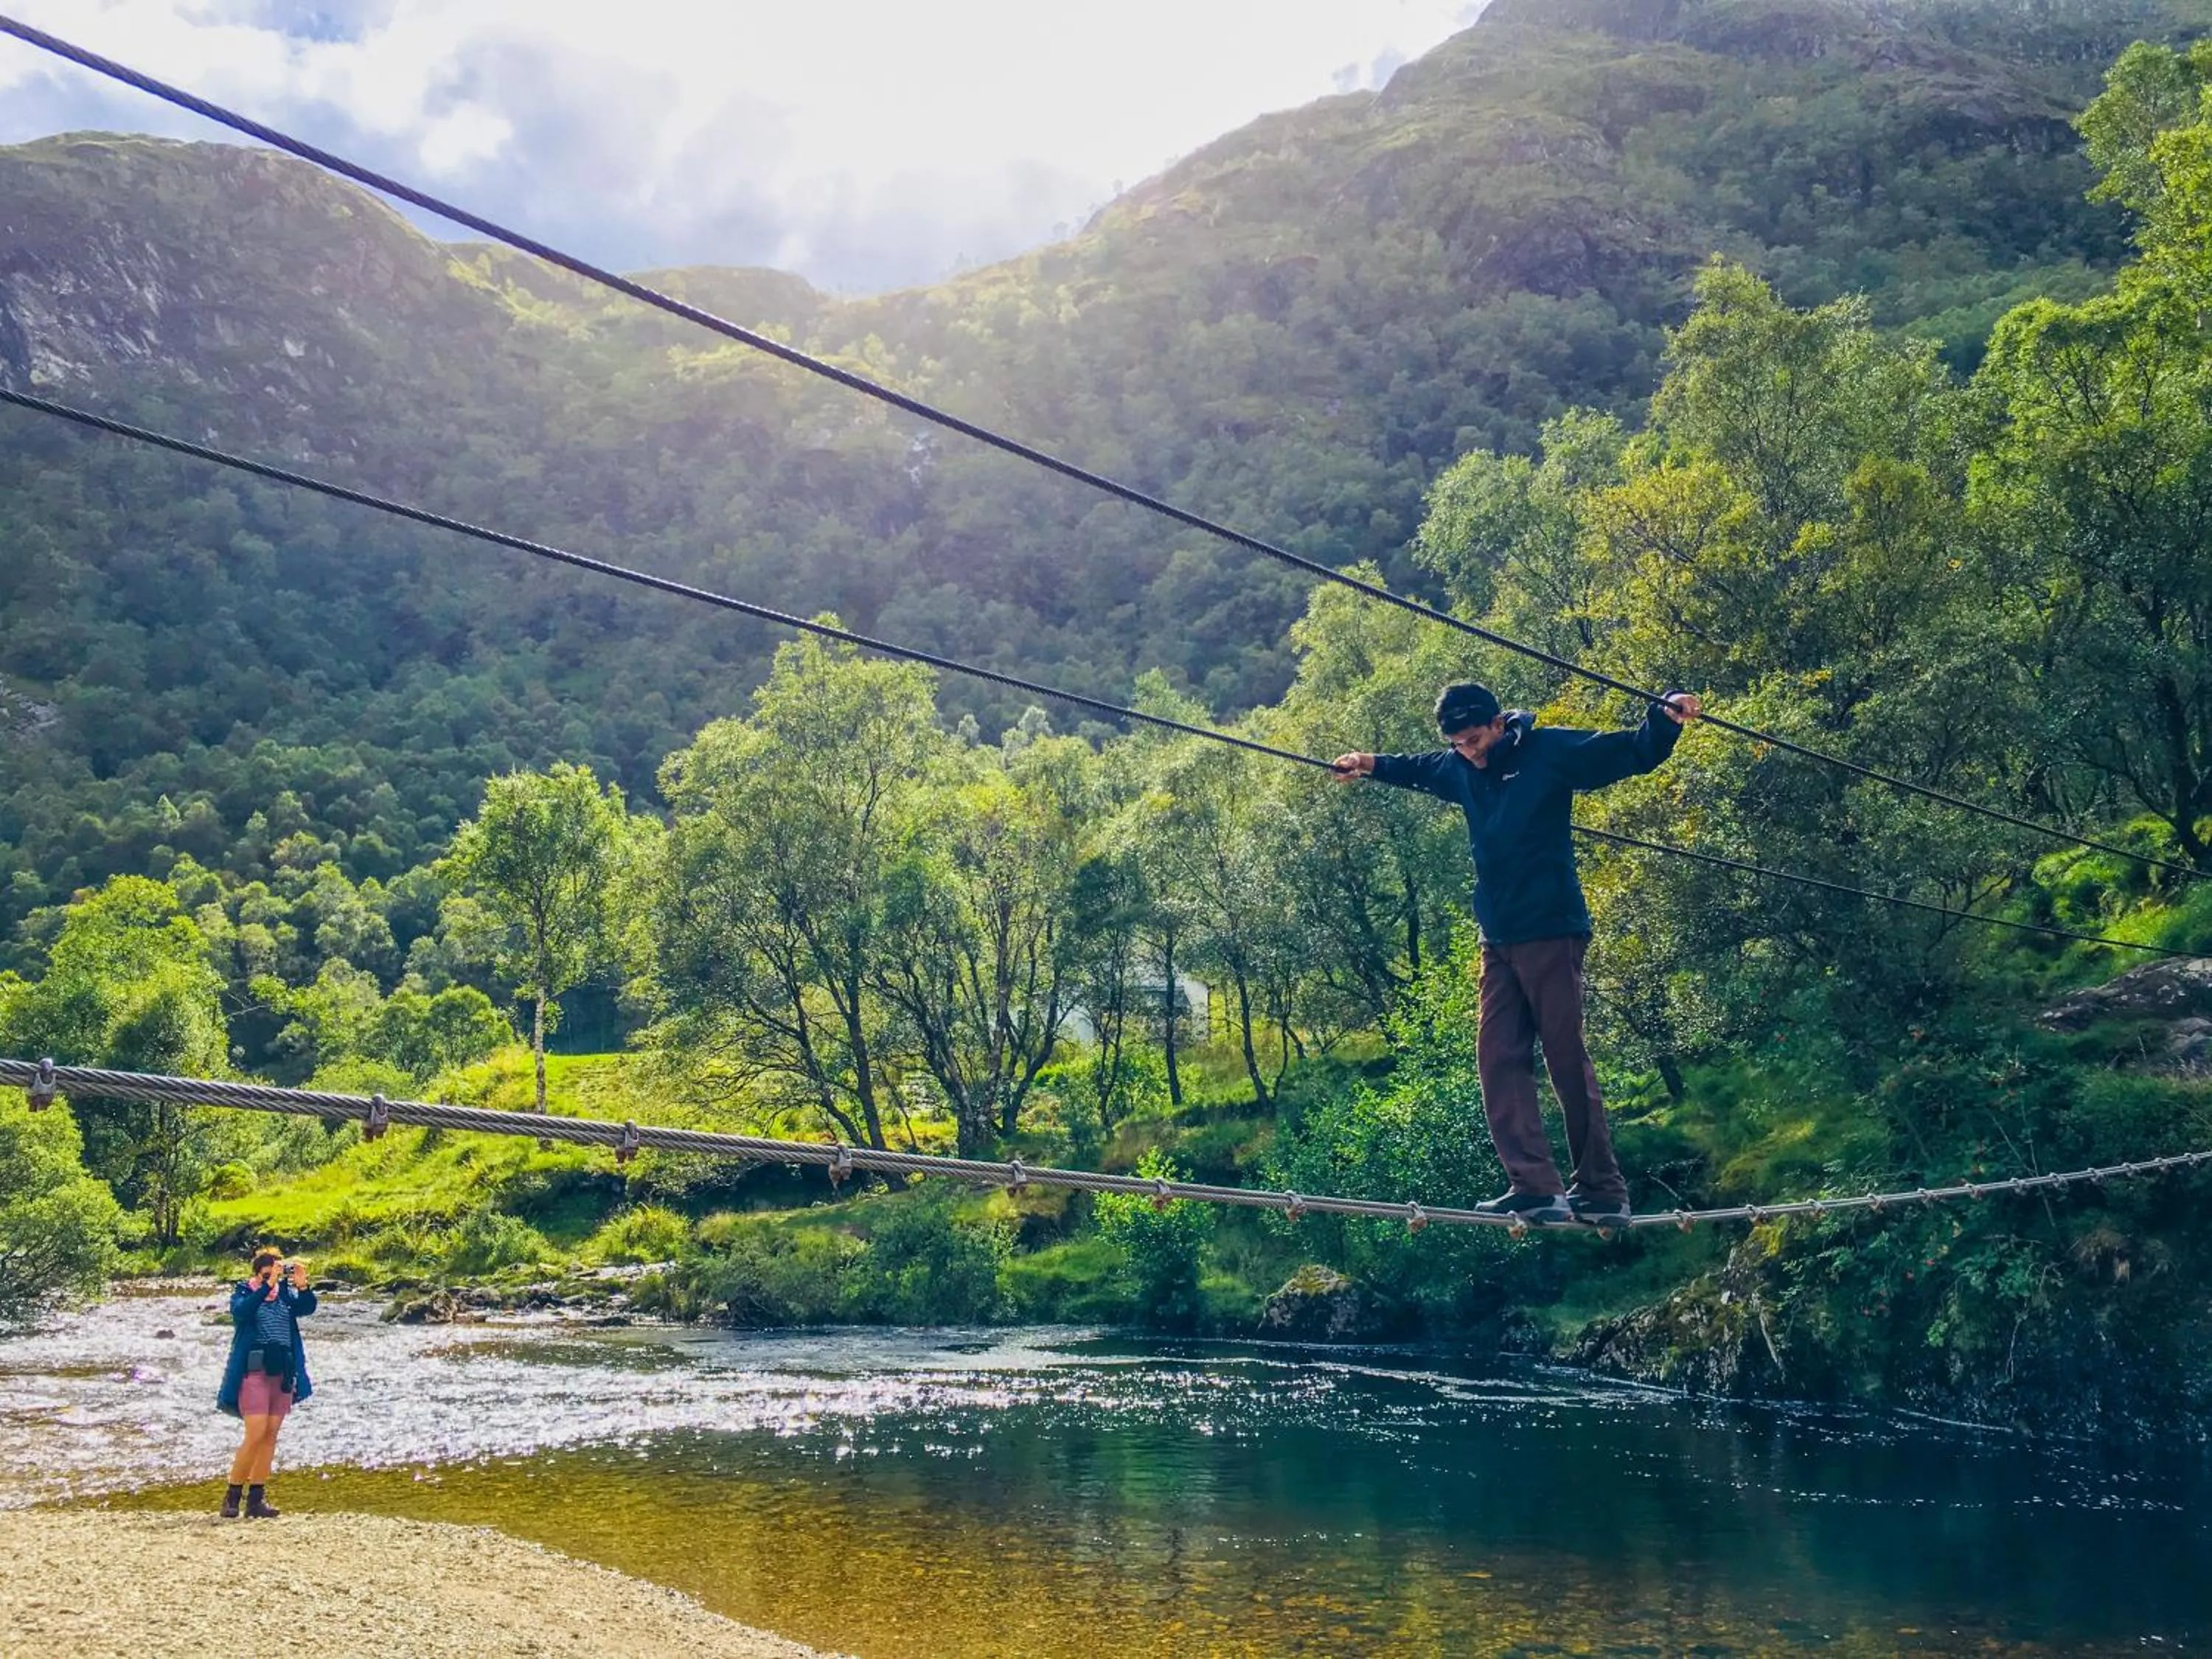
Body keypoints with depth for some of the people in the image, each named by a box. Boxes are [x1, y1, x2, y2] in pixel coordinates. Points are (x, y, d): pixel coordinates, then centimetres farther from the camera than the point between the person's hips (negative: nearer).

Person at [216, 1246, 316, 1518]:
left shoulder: (286, 1293, 11)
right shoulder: (244, 1292, 1)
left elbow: (307, 1308, -6)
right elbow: (241, 1311, -21)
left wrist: (302, 1285, -24)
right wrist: (268, 1285, -30)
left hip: (283, 1372, 5)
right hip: (254, 1370, -5)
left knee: (271, 1434, 4)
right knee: (256, 1434, -12)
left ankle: (257, 1497, 9)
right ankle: (232, 1496, 0)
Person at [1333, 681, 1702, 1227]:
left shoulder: (1549, 751, -6)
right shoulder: (1459, 769, 13)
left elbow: (1635, 753, -8)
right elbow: (1417, 769, 37)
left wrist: (1666, 716, -24)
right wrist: (1371, 765, 45)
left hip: (1551, 934, -7)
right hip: (1498, 941, 7)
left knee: (1568, 1060, -6)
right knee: (1499, 1059, -3)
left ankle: (1603, 1192, 1)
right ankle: (1535, 1187, -6)